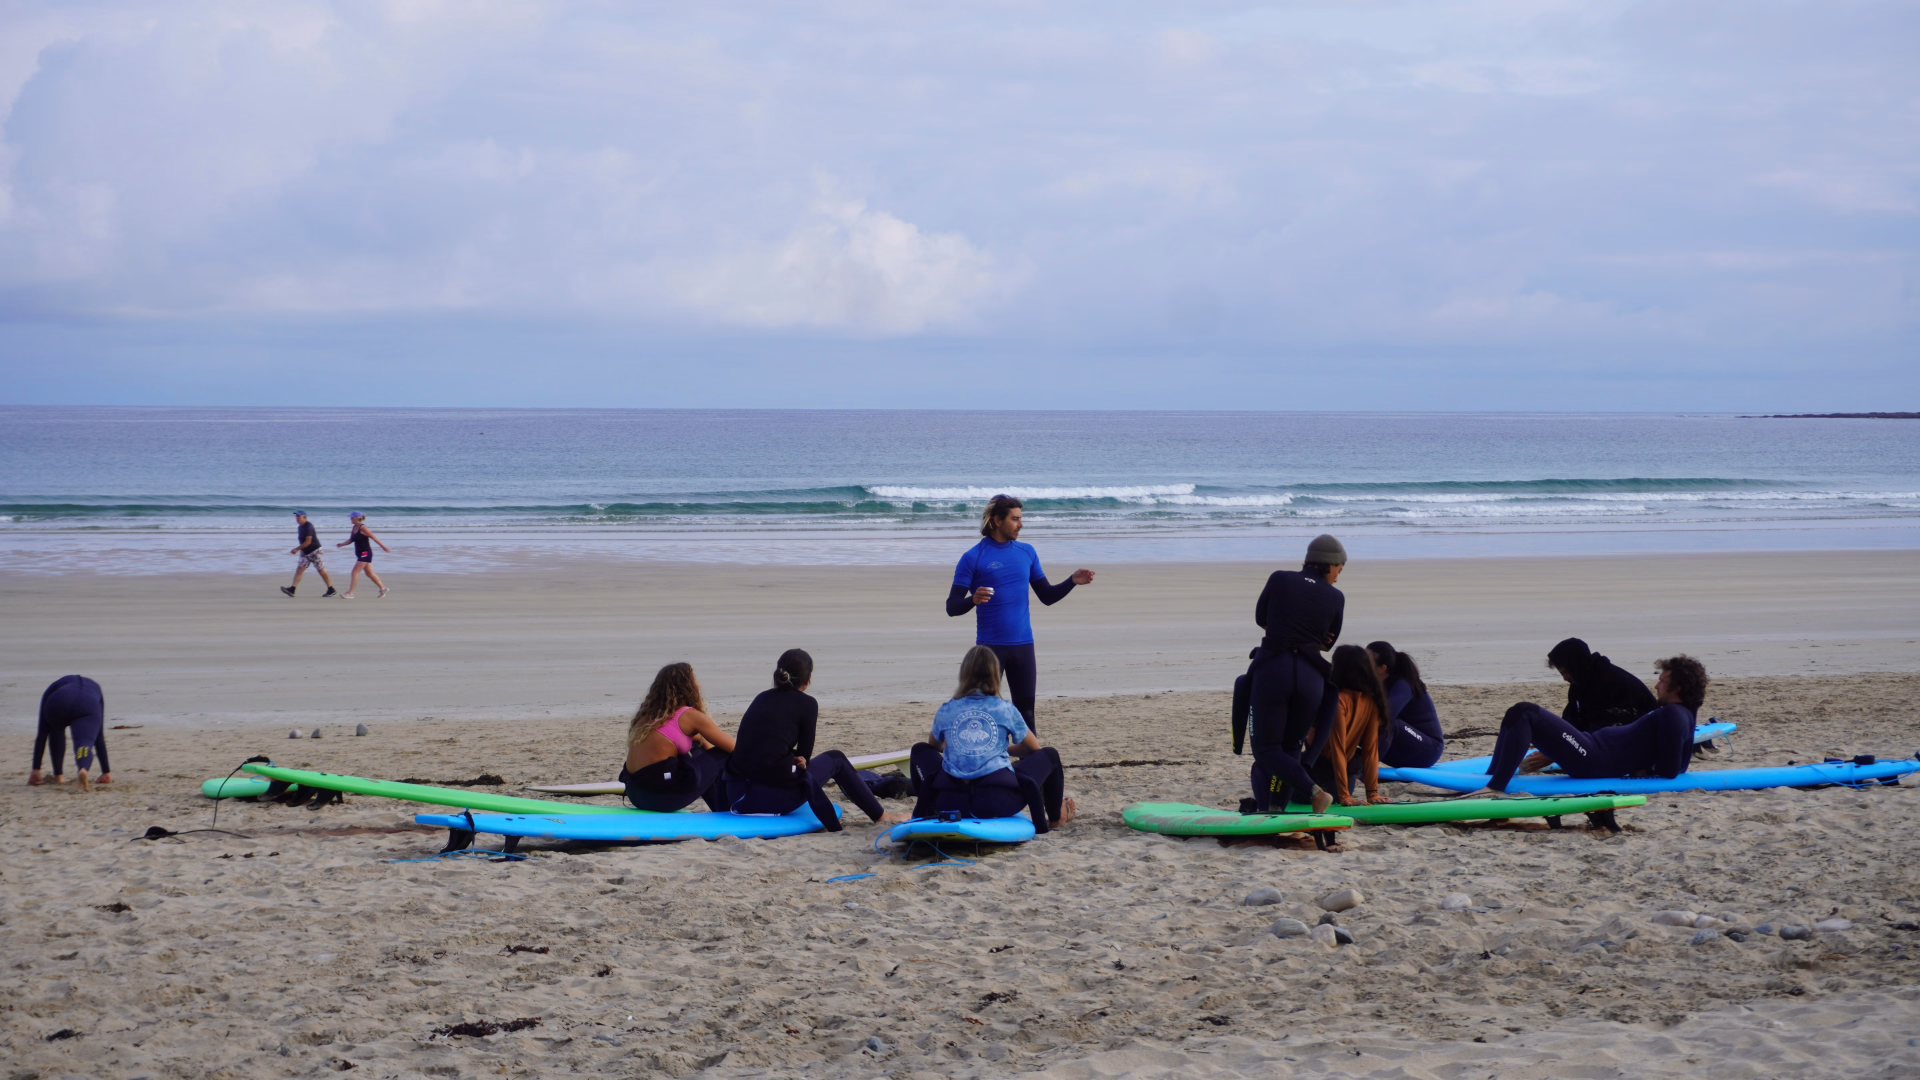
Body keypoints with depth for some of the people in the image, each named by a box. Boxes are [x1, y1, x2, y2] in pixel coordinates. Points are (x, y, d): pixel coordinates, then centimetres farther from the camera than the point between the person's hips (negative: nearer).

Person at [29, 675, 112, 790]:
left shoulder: (53, 689, 39)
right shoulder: (95, 689, 42)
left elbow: (42, 733, 33)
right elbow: (100, 737, 39)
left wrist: (36, 770, 33)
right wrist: (106, 772, 40)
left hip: (58, 704, 0)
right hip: (88, 707, 0)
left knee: (56, 732, 31)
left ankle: (58, 775, 24)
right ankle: (83, 769, -42)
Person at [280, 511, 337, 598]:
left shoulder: (308, 526, -19)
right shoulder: (301, 527, 9)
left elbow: (308, 541, -25)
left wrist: (297, 549, -22)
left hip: (315, 551, -9)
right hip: (305, 553, 9)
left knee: (321, 571, -1)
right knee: (299, 569, -2)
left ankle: (331, 590, 8)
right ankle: (292, 589, -8)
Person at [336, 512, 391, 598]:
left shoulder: (362, 528, -16)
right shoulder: (354, 527, 9)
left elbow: (373, 537, -14)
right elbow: (350, 540, 13)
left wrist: (383, 546, -12)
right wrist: (342, 544, -4)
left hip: (365, 553, -9)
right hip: (360, 553, 9)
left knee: (354, 572, -12)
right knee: (369, 573, 16)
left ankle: (350, 593, -11)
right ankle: (383, 588, 27)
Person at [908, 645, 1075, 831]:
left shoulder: (946, 711, 10)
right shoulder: (1006, 710, 5)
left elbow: (934, 744, 32)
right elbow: (1034, 747, 21)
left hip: (950, 803, 2)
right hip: (998, 804, -2)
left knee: (919, 750, 30)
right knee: (1049, 755, 20)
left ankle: (925, 813, 33)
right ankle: (1055, 818, 35)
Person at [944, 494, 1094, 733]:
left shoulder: (1026, 552, 9)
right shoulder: (973, 558, -6)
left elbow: (1047, 597, 14)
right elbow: (952, 607, -8)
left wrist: (1072, 581, -3)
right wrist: (973, 599, -29)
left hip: (1023, 644, 4)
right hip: (990, 647, -4)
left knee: (1025, 710, 6)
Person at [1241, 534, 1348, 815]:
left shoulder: (1279, 579, 4)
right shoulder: (1336, 598, 7)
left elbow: (1261, 618, 17)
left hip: (1272, 669, -2)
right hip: (1311, 676, 2)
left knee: (1265, 747, 2)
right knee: (1291, 747, 15)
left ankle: (1313, 792, -15)